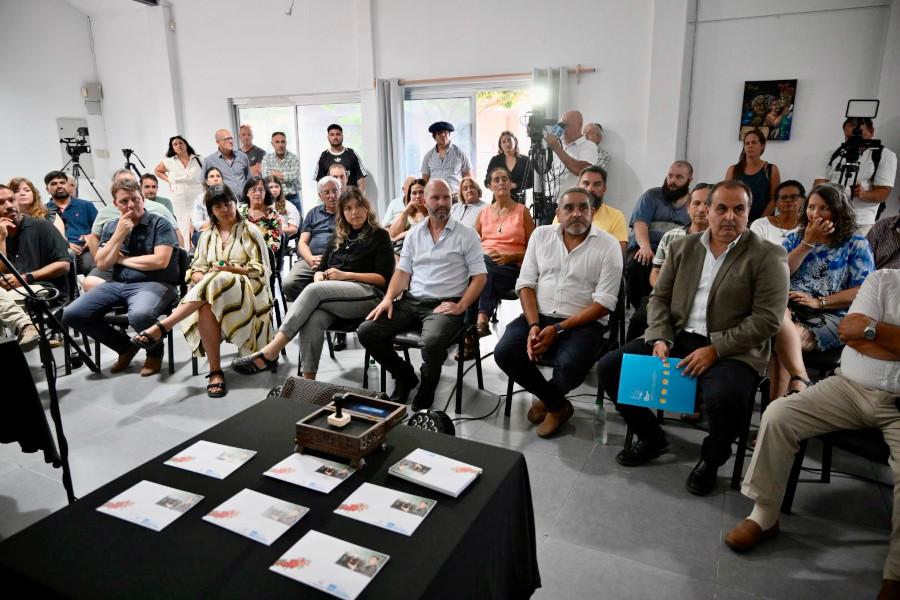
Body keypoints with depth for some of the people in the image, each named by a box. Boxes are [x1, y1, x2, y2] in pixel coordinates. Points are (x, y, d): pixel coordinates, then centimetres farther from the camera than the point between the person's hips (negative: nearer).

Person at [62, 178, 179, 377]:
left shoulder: (160, 224, -2)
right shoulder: (111, 227, 14)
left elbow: (160, 261, -15)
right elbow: (102, 264, 6)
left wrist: (122, 258, -3)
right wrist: (119, 235, -6)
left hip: (153, 283, -6)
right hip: (117, 284, 6)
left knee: (139, 315, -38)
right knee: (71, 315, -9)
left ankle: (155, 353, -3)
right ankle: (125, 346, 11)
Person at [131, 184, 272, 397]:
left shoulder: (249, 232, 8)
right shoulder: (207, 235, 21)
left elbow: (262, 270, 1)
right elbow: (196, 269, 15)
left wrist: (233, 270, -15)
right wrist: (201, 279, -9)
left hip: (247, 292, -3)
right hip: (212, 293, 3)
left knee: (218, 280, -38)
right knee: (206, 308, -36)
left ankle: (162, 326, -38)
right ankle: (215, 372, -30)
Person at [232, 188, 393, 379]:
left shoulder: (379, 236, 9)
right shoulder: (337, 238, 26)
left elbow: (384, 278, -1)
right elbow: (321, 269, 24)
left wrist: (346, 275, -8)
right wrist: (320, 277, -2)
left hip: (368, 294, -4)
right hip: (333, 296, 4)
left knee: (314, 290, -31)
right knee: (312, 319, -32)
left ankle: (269, 354, -36)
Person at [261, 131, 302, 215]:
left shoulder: (294, 158, 2)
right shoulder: (266, 158, 8)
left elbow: (294, 176, -14)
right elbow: (265, 177, -6)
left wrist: (274, 173, -5)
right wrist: (285, 176, -7)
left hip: (293, 199, -1)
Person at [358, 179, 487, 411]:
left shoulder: (466, 234, 2)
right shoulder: (414, 234, 15)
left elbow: (480, 276, -2)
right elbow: (403, 271, 14)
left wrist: (460, 306, -15)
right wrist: (388, 298, -3)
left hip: (444, 305, -5)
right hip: (411, 301, 5)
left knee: (431, 342, -36)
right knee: (366, 331, -11)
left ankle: (427, 386, -1)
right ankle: (405, 376, 11)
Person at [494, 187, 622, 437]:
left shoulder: (608, 245, -4)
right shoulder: (541, 234, 7)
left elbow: (604, 303, -9)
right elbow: (526, 283, 4)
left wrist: (557, 329, -17)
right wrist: (533, 326, -12)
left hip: (582, 323, -3)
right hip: (538, 316, 4)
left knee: (569, 366, -32)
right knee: (504, 353, -21)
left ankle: (547, 401, 9)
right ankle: (558, 405, 4)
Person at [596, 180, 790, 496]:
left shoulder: (768, 255, -3)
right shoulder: (682, 247, 11)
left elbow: (767, 319, -10)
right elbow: (659, 298, 11)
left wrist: (715, 349, -18)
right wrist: (660, 339, -7)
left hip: (731, 350, -4)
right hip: (677, 338, 5)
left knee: (725, 398, -36)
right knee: (609, 367, -10)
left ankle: (712, 458, 1)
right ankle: (651, 437, 13)